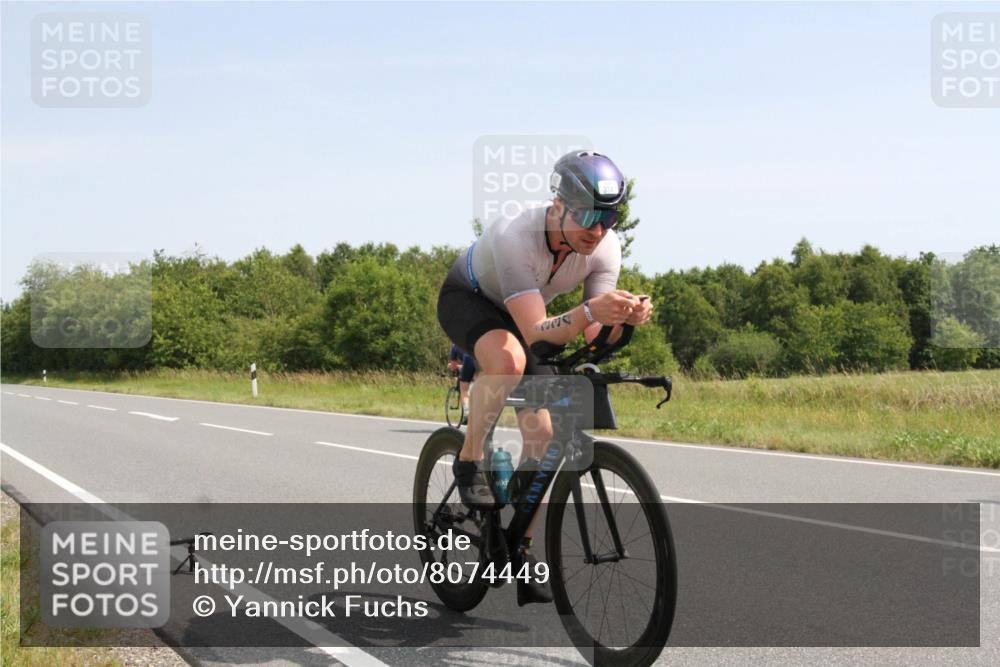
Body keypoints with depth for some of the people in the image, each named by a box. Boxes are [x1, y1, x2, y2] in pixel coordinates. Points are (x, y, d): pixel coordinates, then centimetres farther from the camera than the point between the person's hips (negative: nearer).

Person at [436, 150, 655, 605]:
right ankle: (470, 461, -16)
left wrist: (627, 317, -46)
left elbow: (593, 337, -24)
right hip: (467, 299, -5)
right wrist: (590, 312, -63)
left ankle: (521, 552, 8)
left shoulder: (605, 247, -24)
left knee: (542, 432, -6)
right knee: (509, 358, -40)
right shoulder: (515, 237, -40)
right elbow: (535, 331, -46)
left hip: (518, 313, 5)